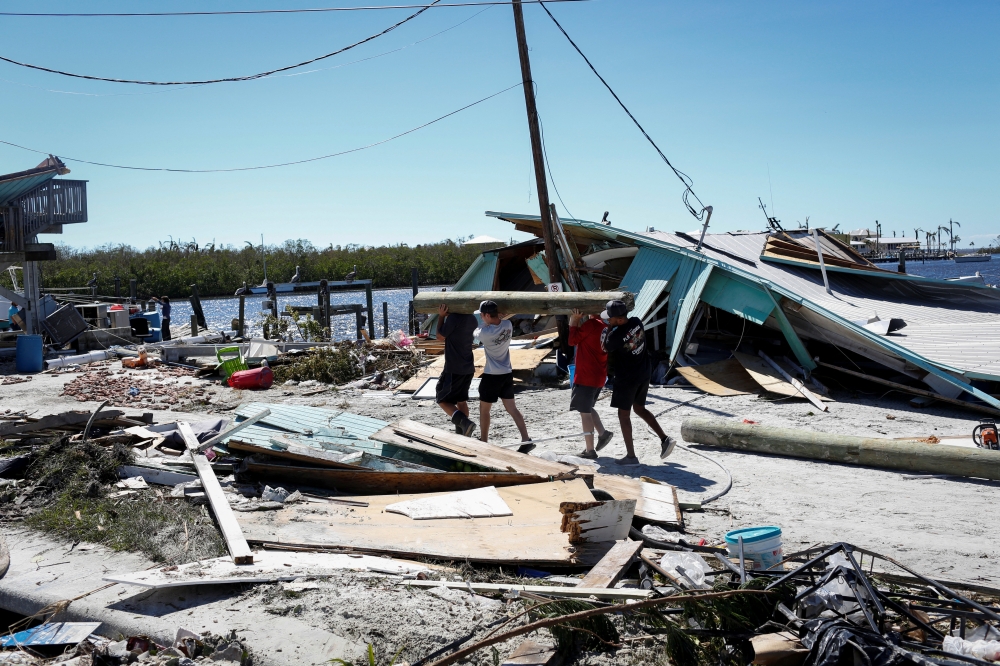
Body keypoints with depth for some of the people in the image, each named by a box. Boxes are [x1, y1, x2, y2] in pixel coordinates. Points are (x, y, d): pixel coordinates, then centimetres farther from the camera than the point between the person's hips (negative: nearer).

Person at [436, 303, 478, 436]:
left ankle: (464, 422, -16)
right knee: (461, 400, 18)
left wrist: (441, 316, -4)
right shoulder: (472, 319, 5)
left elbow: (440, 336, -7)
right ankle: (462, 434, 21)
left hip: (453, 369, -8)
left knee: (442, 400, 4)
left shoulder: (453, 318, -19)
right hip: (468, 368, 8)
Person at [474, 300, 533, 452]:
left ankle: (483, 442, 21)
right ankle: (526, 440, 5)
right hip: (507, 373, 6)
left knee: (484, 409, 11)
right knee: (511, 408, 11)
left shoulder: (485, 332, -22)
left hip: (492, 376, -6)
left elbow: (475, 332, 1)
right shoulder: (508, 325, -6)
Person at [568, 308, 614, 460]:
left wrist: (574, 321, -4)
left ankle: (590, 450, 1)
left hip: (586, 377, -9)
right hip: (599, 377, 9)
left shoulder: (590, 324, -16)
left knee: (585, 413, -2)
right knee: (587, 409, 24)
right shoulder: (604, 327, 10)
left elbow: (572, 340, -11)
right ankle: (603, 433, 12)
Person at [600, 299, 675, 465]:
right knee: (640, 409, 23)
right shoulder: (636, 322, -4)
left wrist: (608, 329, -5)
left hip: (626, 379, -8)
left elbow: (605, 348, -7)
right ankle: (665, 439, 16)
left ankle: (631, 456, 8)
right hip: (643, 375, 8)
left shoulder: (616, 335, -26)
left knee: (623, 415, 5)